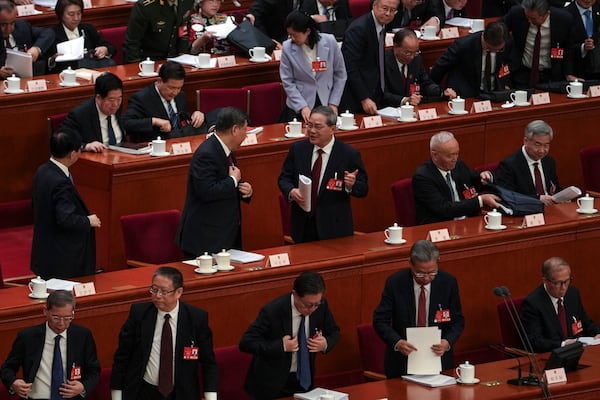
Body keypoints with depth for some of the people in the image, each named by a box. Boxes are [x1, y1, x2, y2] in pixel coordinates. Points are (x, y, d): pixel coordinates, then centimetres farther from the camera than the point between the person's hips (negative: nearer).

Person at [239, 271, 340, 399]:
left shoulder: (321, 306, -10)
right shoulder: (272, 311, -24)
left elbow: (334, 333, 8)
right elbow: (246, 342, -22)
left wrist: (326, 343, -16)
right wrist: (281, 346, -31)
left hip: (304, 379, 5)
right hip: (273, 383, -5)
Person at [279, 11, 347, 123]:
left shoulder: (329, 41, -8)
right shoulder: (288, 47, -10)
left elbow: (340, 75, 1)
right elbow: (287, 82, -5)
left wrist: (333, 104, -2)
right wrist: (303, 107, -13)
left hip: (326, 104, 0)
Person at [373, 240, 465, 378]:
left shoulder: (448, 282, -2)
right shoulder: (395, 283, -6)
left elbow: (457, 321, 6)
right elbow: (380, 320, -3)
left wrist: (447, 342, -15)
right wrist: (397, 342, -21)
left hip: (438, 357, 1)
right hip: (402, 359, -1)